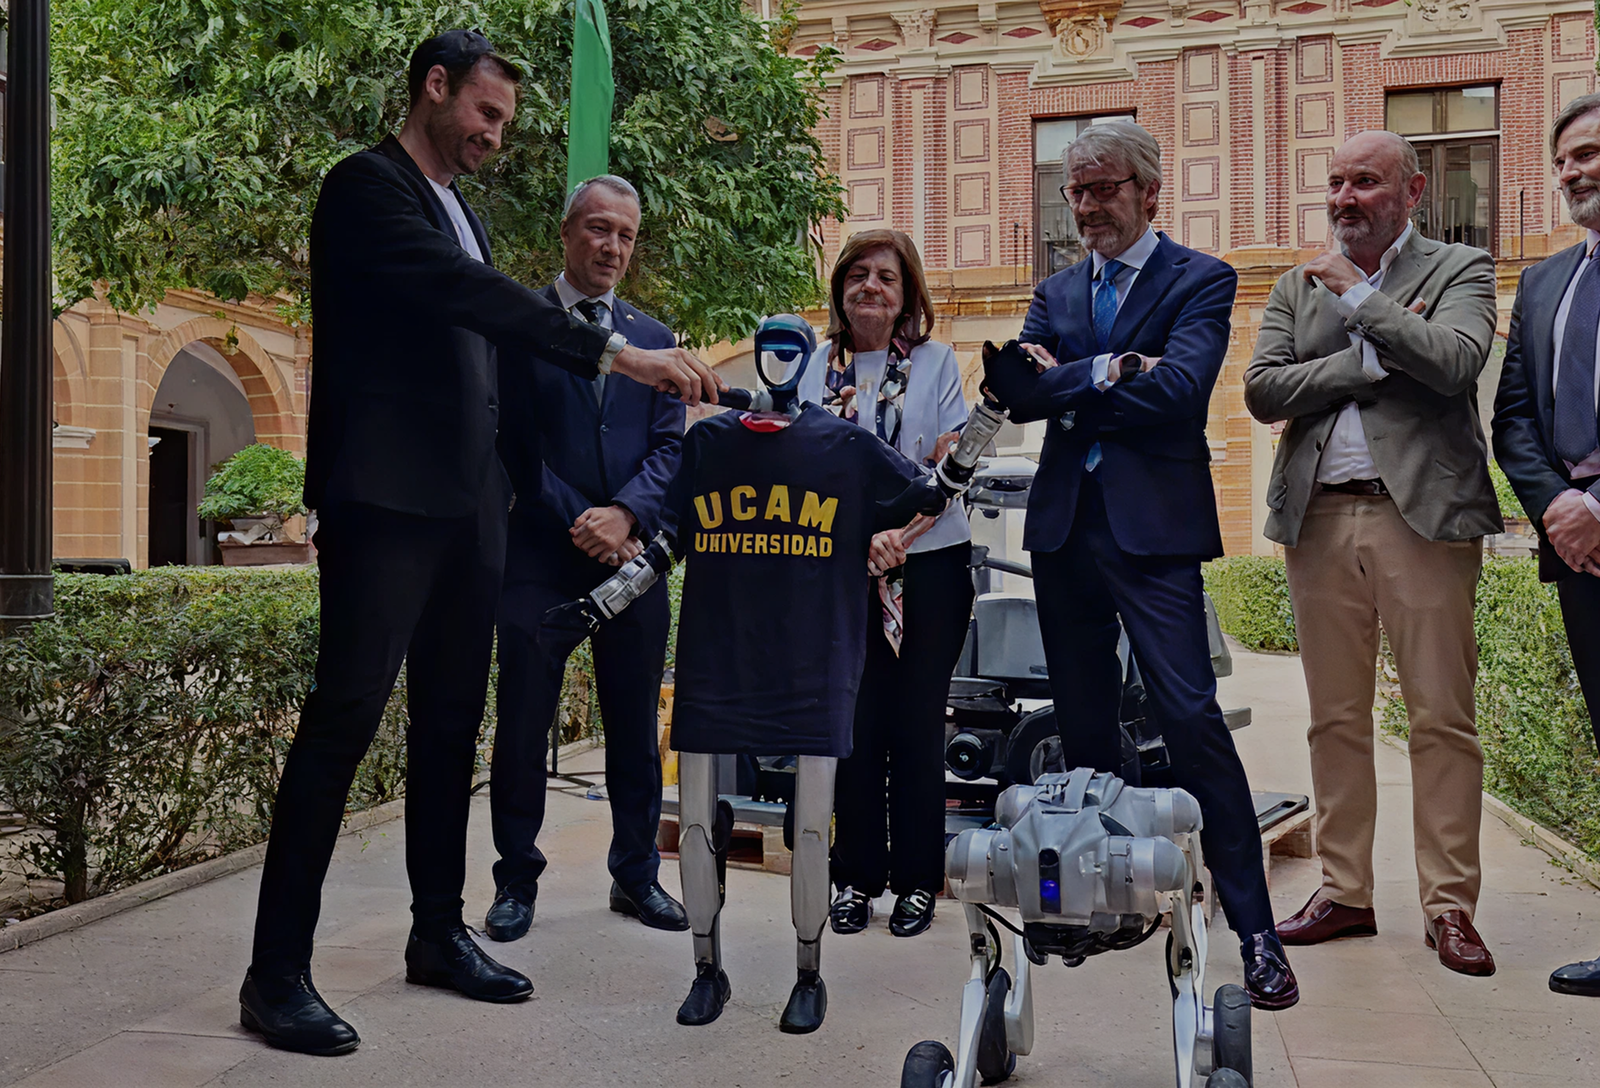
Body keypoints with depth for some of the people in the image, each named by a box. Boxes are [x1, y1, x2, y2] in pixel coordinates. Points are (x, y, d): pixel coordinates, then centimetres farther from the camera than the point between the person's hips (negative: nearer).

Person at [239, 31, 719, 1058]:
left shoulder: (463, 211, 22)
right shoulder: (368, 187, -6)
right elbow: (468, 293, -21)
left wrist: (502, 489, 15)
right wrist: (619, 351, -26)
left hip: (467, 506, 9)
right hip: (385, 499, -9)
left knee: (451, 724, 11)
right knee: (344, 718, -9)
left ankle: (439, 932, 21)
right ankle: (278, 973, -3)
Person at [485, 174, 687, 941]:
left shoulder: (654, 337, 14)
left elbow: (669, 445, 7)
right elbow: (515, 443, -3)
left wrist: (623, 514, -11)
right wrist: (580, 524, -11)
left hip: (631, 554, 3)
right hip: (541, 553, -3)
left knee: (635, 726, 9)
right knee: (522, 723, 1)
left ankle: (636, 876, 21)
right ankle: (517, 880, 14)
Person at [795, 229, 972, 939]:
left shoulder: (934, 361, 4)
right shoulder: (820, 364, 9)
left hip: (929, 561, -1)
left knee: (916, 722, 2)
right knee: (855, 720, 1)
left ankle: (917, 880, 13)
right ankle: (856, 875, 15)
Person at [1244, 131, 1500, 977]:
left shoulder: (1459, 271, 6)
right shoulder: (1298, 287, 16)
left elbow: (1453, 362, -14)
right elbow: (1262, 392, 2)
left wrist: (1358, 298, -6)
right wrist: (1373, 357, -6)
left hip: (1422, 514, -3)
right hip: (1320, 519, 4)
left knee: (1442, 718, -2)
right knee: (1335, 718, 8)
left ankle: (1448, 905, 8)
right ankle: (1345, 892, 18)